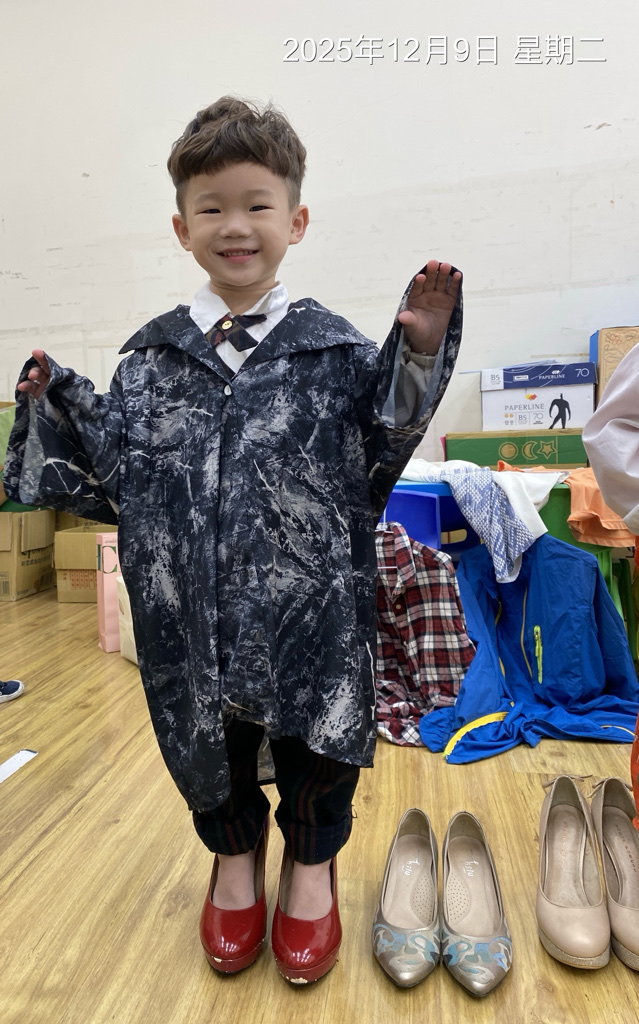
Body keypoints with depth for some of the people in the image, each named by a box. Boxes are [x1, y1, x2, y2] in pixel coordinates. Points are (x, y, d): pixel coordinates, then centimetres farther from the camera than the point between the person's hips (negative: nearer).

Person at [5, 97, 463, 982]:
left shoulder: (332, 351, 0)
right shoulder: (153, 359, 5)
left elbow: (380, 450, -3)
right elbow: (115, 474, 8)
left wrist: (418, 354, -12)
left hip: (308, 603, -1)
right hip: (190, 608, 3)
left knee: (313, 738, 14)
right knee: (206, 740, 19)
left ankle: (313, 860, 45)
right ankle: (235, 851, 49)